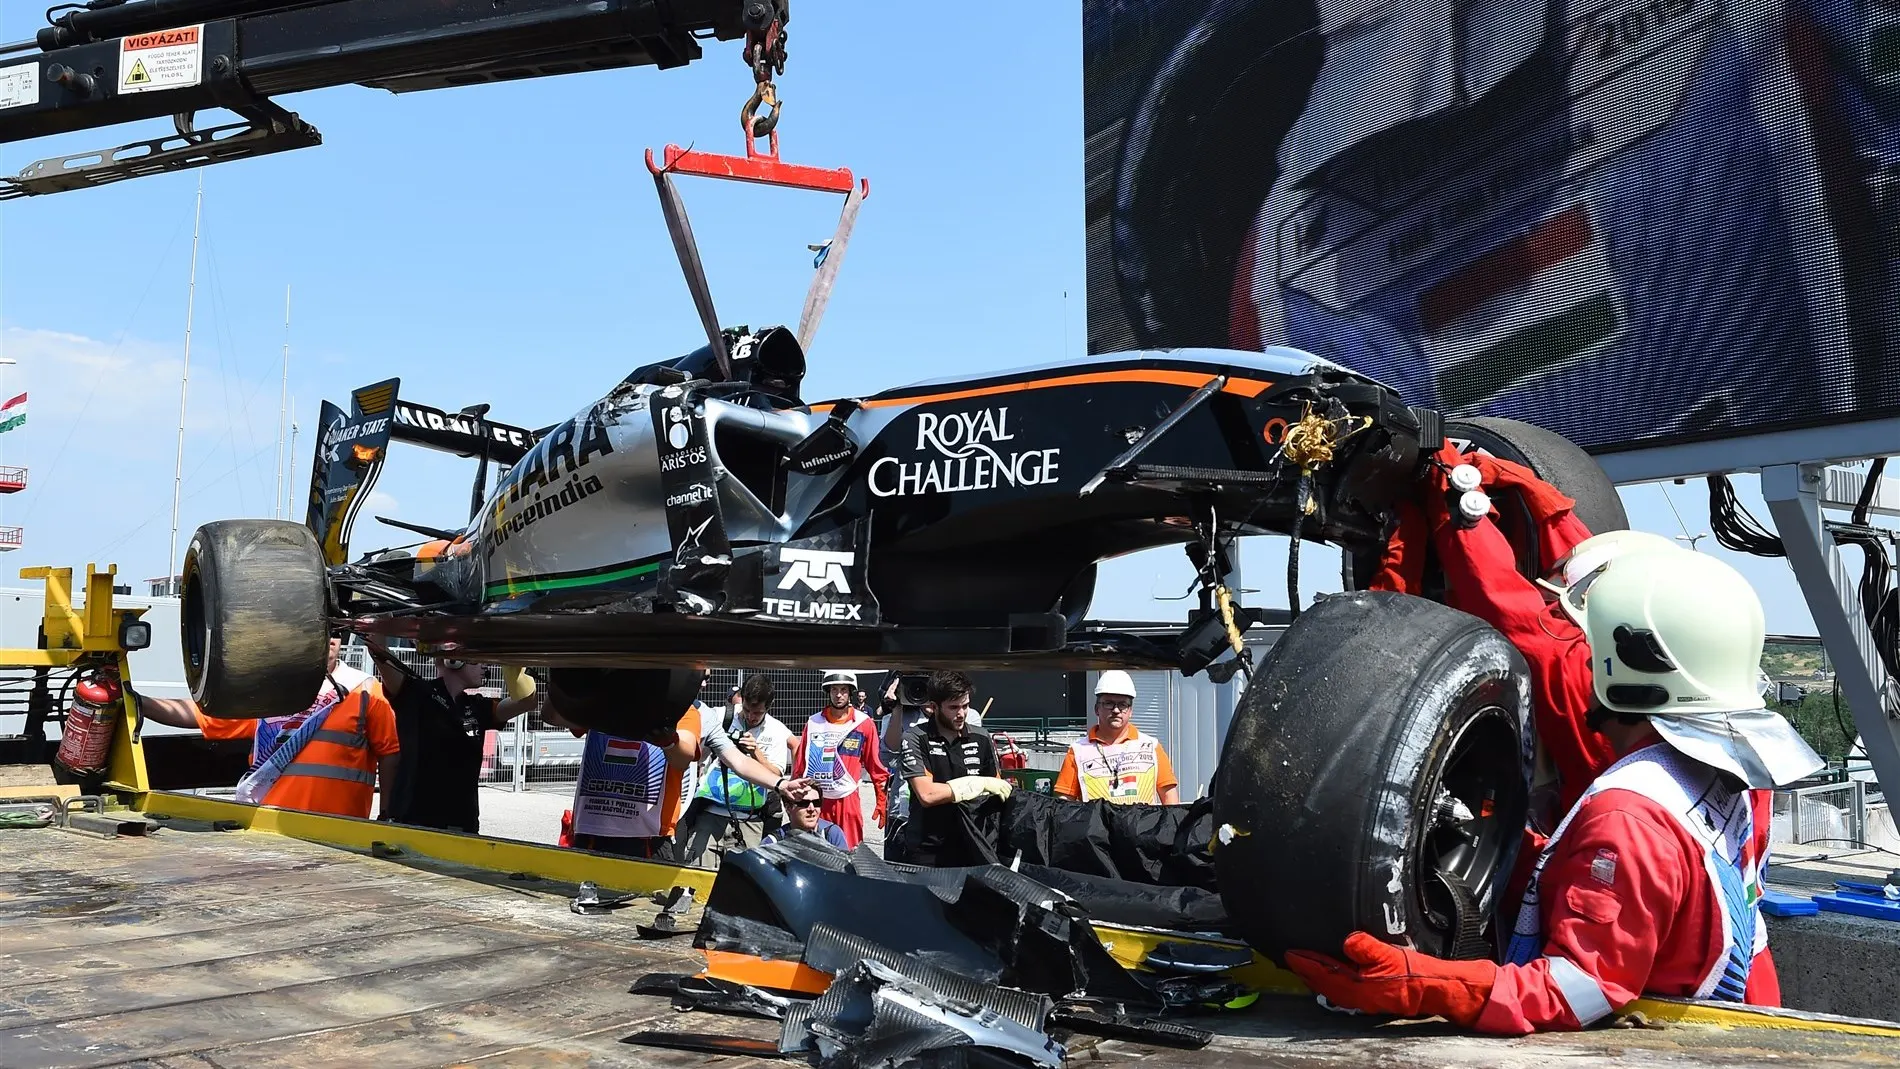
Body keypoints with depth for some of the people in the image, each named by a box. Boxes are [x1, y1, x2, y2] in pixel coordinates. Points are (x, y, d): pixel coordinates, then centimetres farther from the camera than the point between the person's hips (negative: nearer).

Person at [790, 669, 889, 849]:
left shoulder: (864, 724, -1)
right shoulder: (813, 723, 5)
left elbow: (876, 767, 2)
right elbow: (799, 766, 10)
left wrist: (882, 802, 0)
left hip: (848, 801, -2)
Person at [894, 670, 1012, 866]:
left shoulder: (981, 740, 5)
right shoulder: (915, 740, -6)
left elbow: (999, 791, 12)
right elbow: (927, 795, -17)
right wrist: (981, 783, -15)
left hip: (973, 850, 3)